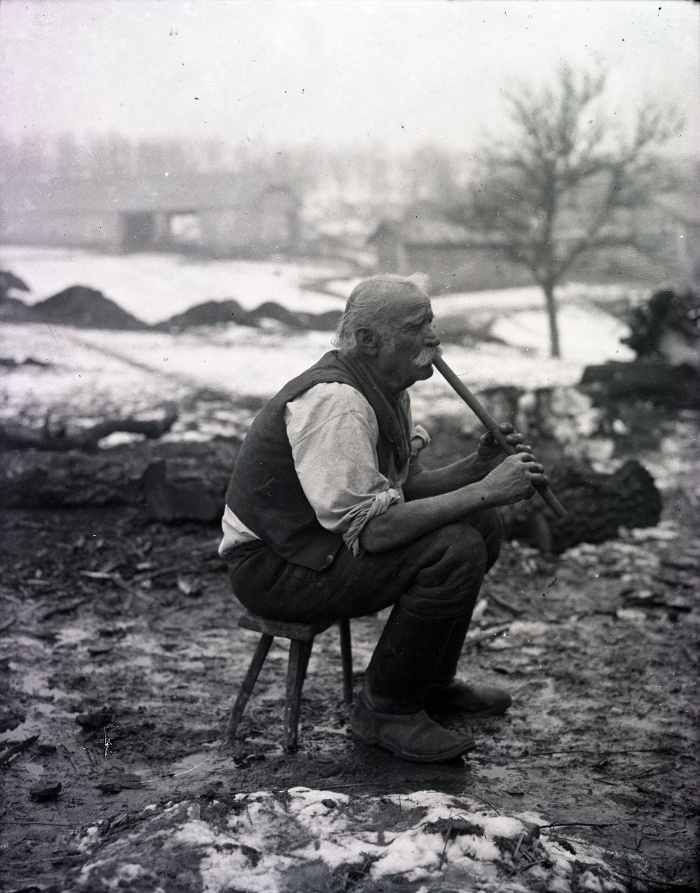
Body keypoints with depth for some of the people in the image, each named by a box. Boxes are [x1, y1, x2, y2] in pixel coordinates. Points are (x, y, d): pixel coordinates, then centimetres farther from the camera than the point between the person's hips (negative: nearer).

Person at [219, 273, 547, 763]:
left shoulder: (387, 388, 5)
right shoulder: (334, 401, -26)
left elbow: (409, 488, 11)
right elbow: (372, 528, -31)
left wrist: (479, 465, -7)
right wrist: (484, 490, -28)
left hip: (327, 538, 10)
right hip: (275, 567, -10)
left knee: (482, 524, 8)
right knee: (455, 550, -24)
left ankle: (433, 682, 21)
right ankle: (386, 709, -7)